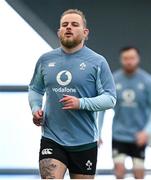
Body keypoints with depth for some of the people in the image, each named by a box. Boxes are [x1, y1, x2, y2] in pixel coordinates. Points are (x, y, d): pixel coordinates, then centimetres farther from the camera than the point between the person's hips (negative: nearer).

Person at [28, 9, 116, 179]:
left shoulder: (97, 62, -2)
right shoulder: (45, 60, 8)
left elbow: (110, 98, -6)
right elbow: (35, 89, 22)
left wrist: (81, 103, -20)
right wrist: (35, 108, 2)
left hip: (84, 143, -1)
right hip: (51, 139, 1)